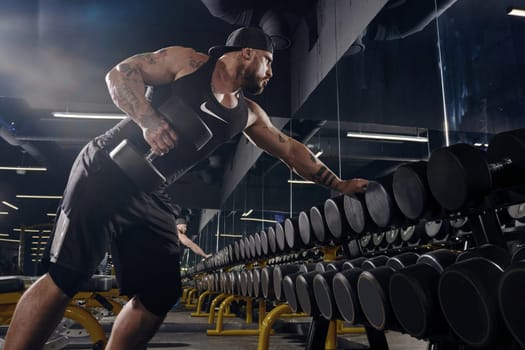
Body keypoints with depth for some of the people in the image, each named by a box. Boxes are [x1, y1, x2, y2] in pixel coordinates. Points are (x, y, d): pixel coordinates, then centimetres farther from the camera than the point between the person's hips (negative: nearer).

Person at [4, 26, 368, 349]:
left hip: (150, 196, 6)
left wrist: (338, 184, 19)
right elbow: (120, 73, -6)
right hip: (106, 172, -6)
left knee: (160, 294, -1)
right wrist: (148, 120, -24)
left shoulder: (247, 114, 13)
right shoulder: (188, 61, -2)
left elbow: (290, 149, 19)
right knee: (66, 277, -10)